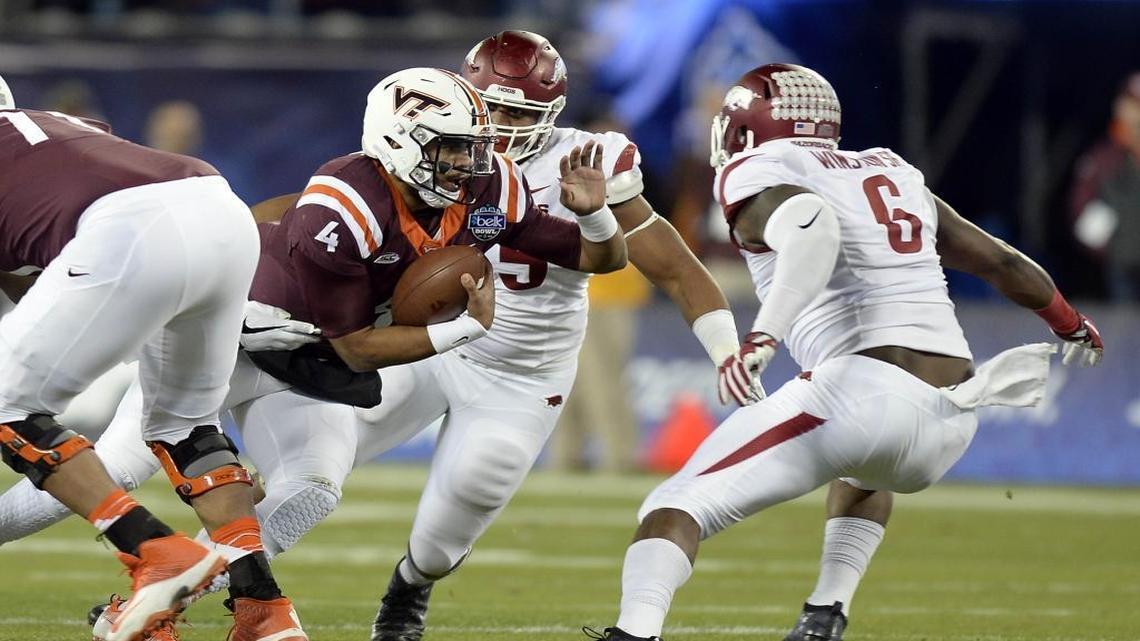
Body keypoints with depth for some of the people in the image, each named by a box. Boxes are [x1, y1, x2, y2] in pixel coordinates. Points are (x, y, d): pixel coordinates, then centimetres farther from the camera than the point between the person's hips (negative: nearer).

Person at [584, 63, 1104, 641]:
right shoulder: (895, 175, 25)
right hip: (950, 426, 7)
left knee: (675, 506, -6)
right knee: (866, 472, 41)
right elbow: (1001, 261, 33)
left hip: (863, 393, -7)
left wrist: (761, 339, -29)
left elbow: (812, 227, -18)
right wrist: (1073, 326, 50)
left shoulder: (758, 175, 5)